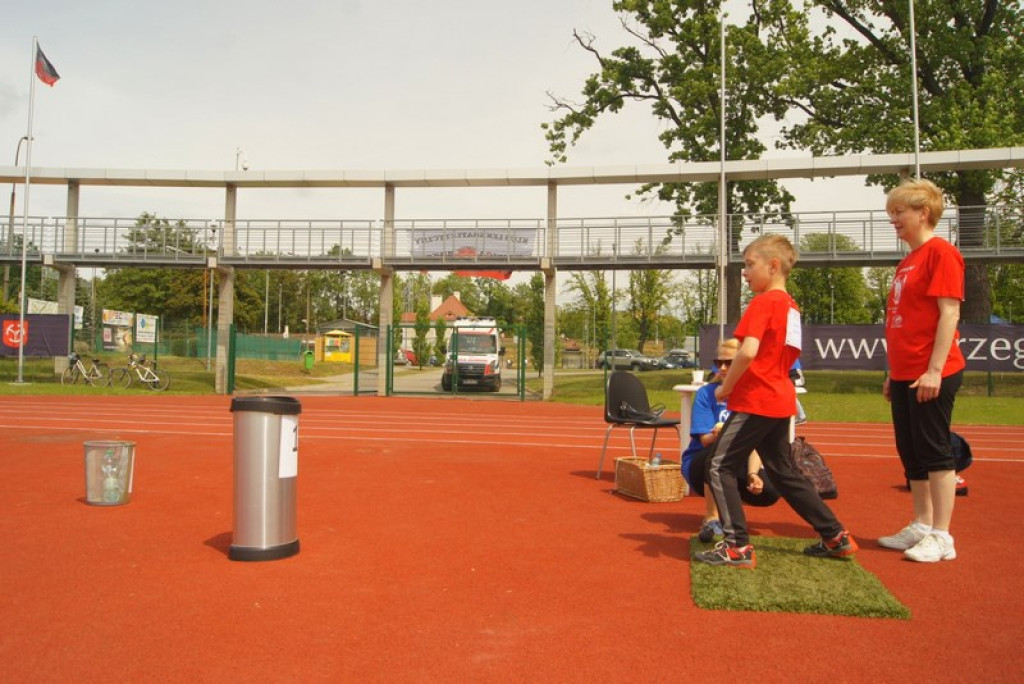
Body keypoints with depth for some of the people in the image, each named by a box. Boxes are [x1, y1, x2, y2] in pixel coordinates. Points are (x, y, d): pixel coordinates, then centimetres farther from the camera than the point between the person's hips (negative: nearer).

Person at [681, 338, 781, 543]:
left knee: (769, 492, -24)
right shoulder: (706, 393, -12)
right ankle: (711, 518, -26)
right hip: (700, 465, -3)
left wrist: (752, 474, -28)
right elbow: (705, 440, -19)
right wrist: (716, 435, -43)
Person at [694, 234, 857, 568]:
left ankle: (738, 547, -4)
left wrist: (725, 388, -12)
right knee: (784, 472, 18)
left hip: (755, 402, -9)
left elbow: (748, 351, -25)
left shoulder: (764, 302, -12)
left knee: (720, 467, -4)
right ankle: (836, 537, 24)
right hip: (781, 401, 9)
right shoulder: (790, 306, 16)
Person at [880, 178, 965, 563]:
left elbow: (949, 313, -16)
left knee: (934, 452, -3)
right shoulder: (907, 262, 17)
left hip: (931, 375, -9)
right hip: (905, 375, 9)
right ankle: (921, 528, 23)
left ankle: (941, 537, 6)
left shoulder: (941, 252, -9)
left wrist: (934, 369, -20)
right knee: (911, 453, 12)